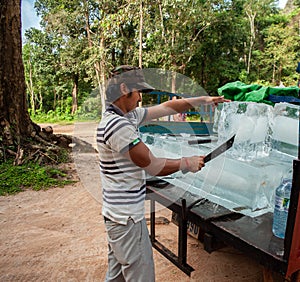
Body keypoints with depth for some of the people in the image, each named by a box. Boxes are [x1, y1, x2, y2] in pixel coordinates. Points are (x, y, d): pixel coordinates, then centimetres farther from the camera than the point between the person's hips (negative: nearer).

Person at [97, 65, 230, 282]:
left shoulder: (127, 116, 7)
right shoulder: (117, 125, -23)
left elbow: (166, 108, 13)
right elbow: (154, 166, -20)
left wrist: (203, 100, 13)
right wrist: (186, 163, -5)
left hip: (118, 214, 10)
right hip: (127, 218, -10)